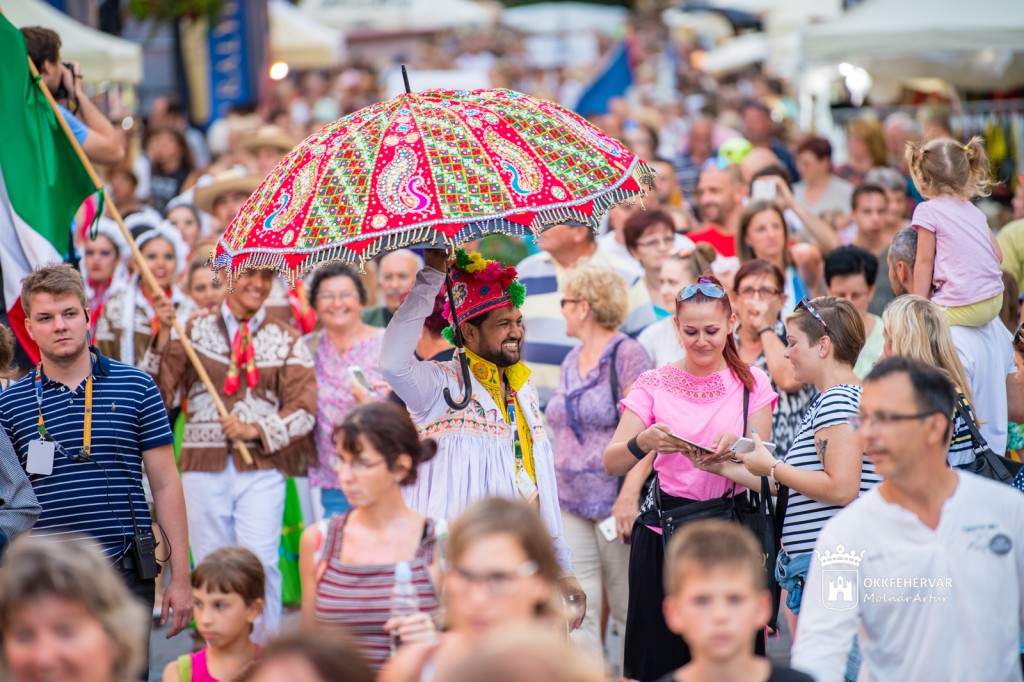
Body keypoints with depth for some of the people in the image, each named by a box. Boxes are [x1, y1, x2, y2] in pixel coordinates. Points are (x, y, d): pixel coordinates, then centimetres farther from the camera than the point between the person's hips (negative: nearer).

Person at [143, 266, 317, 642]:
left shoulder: (287, 341, 9)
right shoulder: (193, 330, 7)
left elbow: (303, 410, 3)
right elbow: (157, 395, -2)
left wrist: (256, 430, -12)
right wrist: (163, 336, -11)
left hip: (261, 469, -1)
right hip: (204, 467, 1)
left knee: (259, 563, -13)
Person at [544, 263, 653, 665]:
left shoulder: (626, 354, -7)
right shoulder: (572, 361, 16)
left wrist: (630, 495, -21)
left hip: (613, 501, -7)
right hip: (570, 503, 7)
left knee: (627, 608, 1)